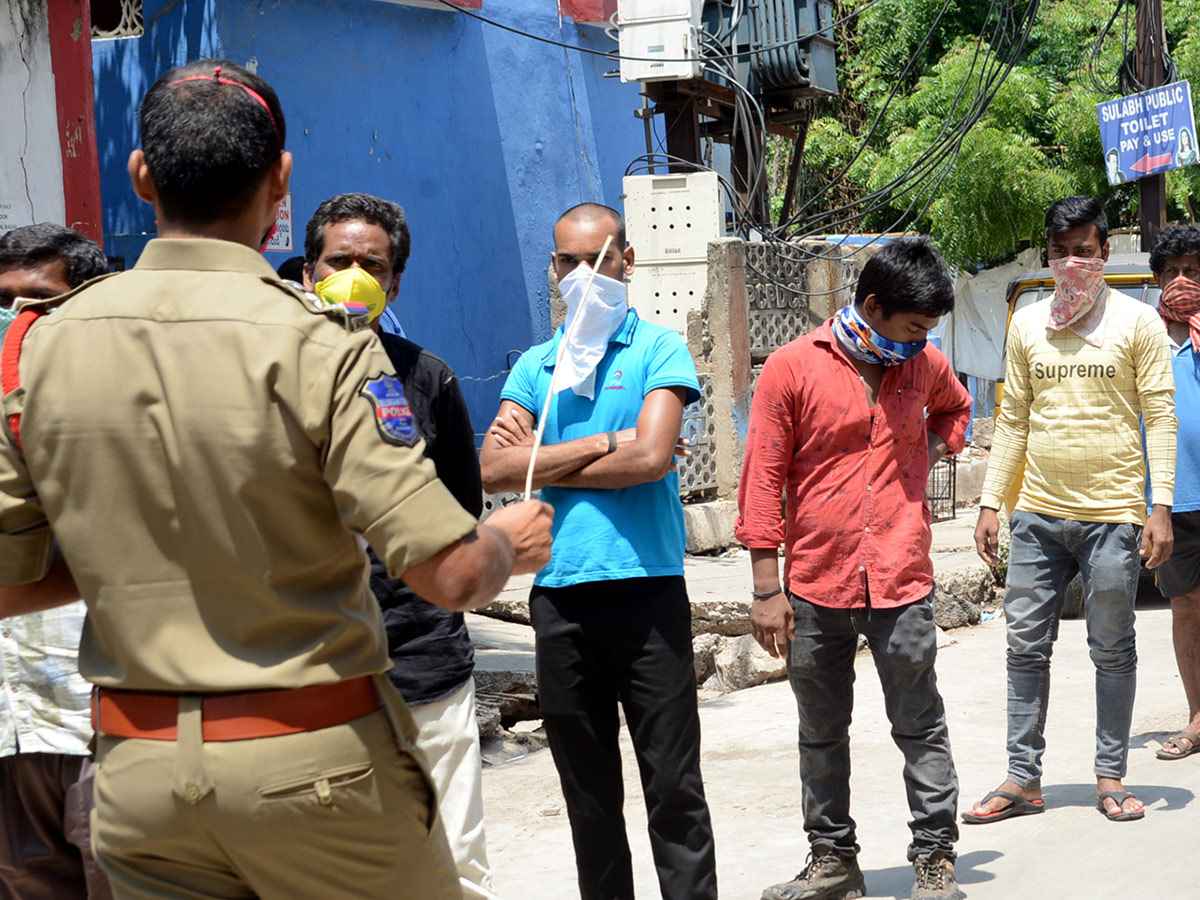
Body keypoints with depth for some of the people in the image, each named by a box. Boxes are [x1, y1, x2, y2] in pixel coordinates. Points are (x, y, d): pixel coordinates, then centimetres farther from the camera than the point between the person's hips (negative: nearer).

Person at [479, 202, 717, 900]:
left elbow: (651, 456, -12)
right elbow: (495, 469, 0)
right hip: (558, 591, 4)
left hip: (647, 588, -4)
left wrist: (545, 461, -1)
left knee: (673, 783, -1)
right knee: (588, 789, 11)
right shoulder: (536, 365, 14)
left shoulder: (658, 348, 3)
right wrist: (606, 443, -6)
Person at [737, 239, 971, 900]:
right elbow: (763, 480, -4)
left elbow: (955, 408, 29)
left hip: (903, 584, 1)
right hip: (815, 587, -1)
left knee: (921, 729, 3)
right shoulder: (792, 368, -6)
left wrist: (926, 456, 9)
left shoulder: (924, 365, 5)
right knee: (821, 734, 10)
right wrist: (767, 588, -7)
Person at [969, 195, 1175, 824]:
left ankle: (1111, 778, 14)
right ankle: (1022, 779, 12)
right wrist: (991, 502, 8)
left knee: (1112, 650, 4)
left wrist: (1161, 508, -10)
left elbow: (1160, 418, -2)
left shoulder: (1137, 322, 0)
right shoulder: (1026, 325, 10)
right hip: (1037, 513, 4)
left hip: (1112, 513, -3)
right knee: (1025, 645, 4)